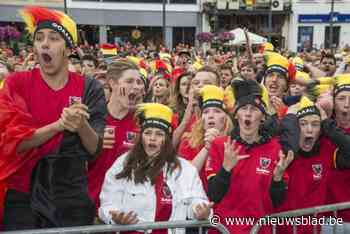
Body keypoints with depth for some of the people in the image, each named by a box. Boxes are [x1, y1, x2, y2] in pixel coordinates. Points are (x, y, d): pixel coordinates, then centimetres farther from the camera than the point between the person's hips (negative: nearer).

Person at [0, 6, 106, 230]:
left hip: (73, 198, 0)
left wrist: (82, 125, -28)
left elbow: (96, 149, -7)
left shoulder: (89, 88, -3)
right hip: (23, 196, 0)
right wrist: (59, 125, -24)